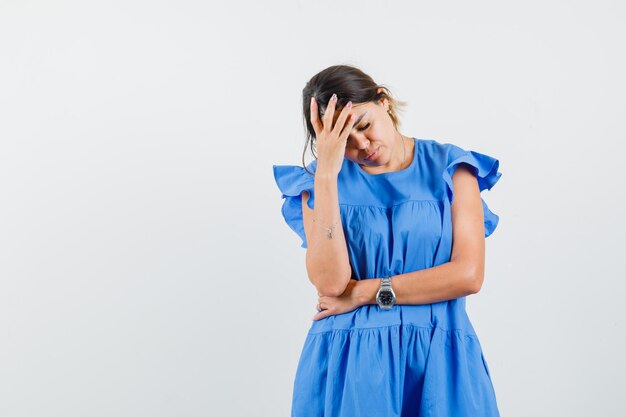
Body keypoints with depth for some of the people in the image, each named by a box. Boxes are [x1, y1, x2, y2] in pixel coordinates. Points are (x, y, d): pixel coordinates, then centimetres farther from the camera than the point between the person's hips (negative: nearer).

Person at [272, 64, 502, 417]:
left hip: (438, 359, 0)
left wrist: (365, 293, -10)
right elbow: (330, 282, -15)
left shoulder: (449, 167, -1)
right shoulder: (320, 181, 0)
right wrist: (326, 173, -18)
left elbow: (468, 274, -11)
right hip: (349, 363, 0)